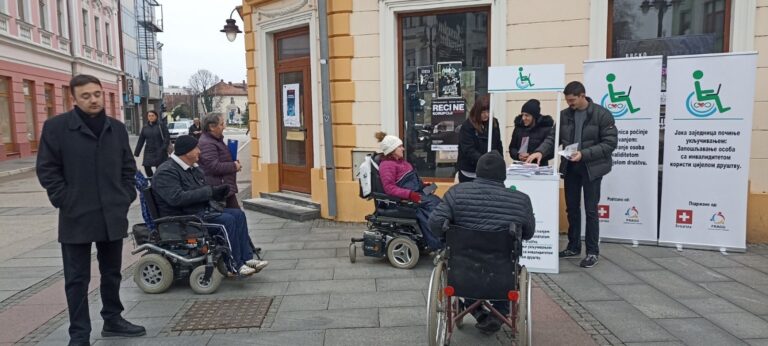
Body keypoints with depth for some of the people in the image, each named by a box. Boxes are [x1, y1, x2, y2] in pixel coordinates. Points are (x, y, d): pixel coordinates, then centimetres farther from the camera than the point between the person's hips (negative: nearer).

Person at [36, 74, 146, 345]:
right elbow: (47, 170, -4)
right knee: (77, 279, 4)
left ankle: (112, 320, 31)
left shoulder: (117, 128, 8)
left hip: (113, 215, 4)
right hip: (77, 217, -4)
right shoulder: (56, 127, -5)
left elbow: (128, 166, 14)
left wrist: (126, 197, 5)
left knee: (112, 273, 16)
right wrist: (65, 201, -9)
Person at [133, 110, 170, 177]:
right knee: (147, 166, -4)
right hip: (148, 152, 4)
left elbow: (167, 137, -9)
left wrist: (164, 148, -18)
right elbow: (141, 141, 10)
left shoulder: (161, 125, -5)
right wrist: (136, 152, 7)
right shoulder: (145, 127, 8)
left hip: (159, 151, -4)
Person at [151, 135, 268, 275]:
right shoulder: (166, 172, -14)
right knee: (227, 220, -25)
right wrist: (209, 191, -24)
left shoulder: (193, 168, 17)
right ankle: (236, 265, -17)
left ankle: (247, 258, -8)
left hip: (203, 209, 10)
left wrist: (218, 191, 2)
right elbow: (176, 198, -28)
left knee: (239, 214, -5)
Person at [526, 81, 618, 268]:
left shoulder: (602, 114, -10)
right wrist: (540, 151, -16)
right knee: (572, 209, 12)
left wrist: (584, 154, -22)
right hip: (570, 167, 5)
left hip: (591, 168, -5)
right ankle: (573, 247, 26)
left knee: (590, 210, 1)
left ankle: (592, 252, 13)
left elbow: (610, 143, -13)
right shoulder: (564, 115, 4)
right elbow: (553, 138, 4)